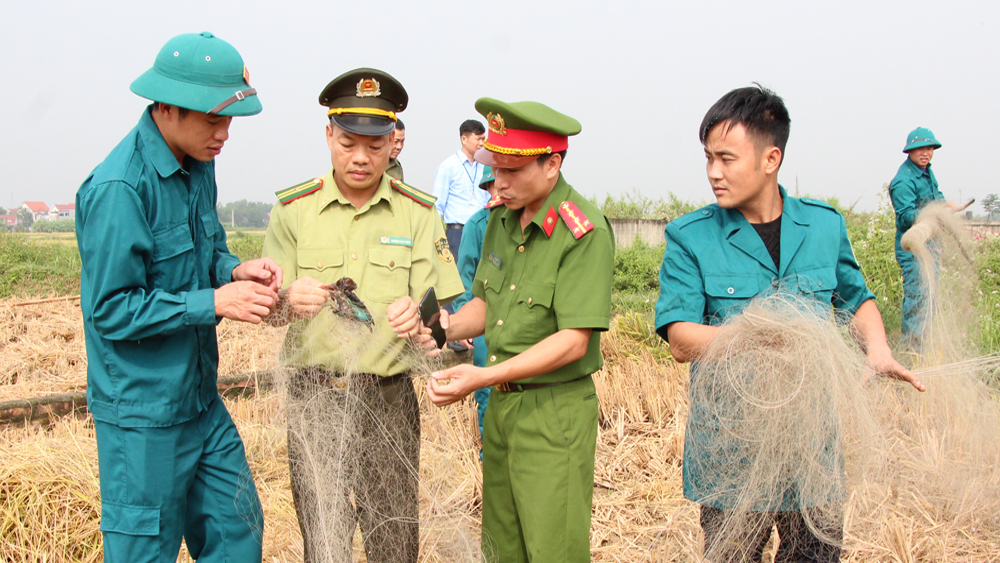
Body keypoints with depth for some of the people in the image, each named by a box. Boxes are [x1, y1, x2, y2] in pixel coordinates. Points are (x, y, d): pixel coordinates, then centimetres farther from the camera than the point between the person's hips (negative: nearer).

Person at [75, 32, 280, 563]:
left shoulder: (198, 165, 4)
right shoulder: (118, 189, -22)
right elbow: (110, 309, -20)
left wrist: (235, 270, -4)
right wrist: (213, 303, -22)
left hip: (201, 398, 8)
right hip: (143, 414, -8)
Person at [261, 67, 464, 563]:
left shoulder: (418, 213, 4)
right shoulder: (292, 210, 3)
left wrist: (417, 314, -25)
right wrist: (289, 300, -23)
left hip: (388, 397, 0)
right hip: (313, 393, 0)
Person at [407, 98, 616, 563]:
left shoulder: (585, 232, -17)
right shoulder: (502, 218, 8)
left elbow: (574, 341, -21)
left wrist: (483, 378, -26)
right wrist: (448, 327, -5)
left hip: (555, 409, -7)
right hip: (500, 405, 8)